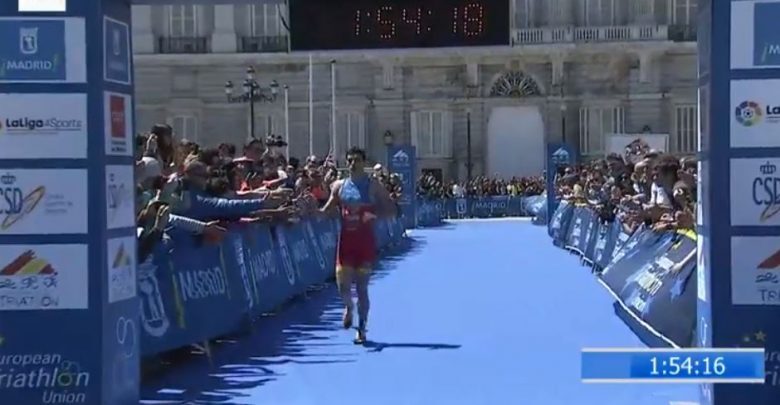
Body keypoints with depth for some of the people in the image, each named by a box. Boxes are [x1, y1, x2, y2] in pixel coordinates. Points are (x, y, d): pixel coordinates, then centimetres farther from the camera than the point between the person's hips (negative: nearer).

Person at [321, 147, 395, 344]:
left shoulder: (373, 185, -2)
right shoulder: (339, 186, 6)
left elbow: (391, 209, -4)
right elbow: (327, 211, 11)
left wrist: (372, 213, -22)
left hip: (365, 240, -2)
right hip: (346, 239, 2)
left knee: (362, 286, 1)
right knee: (342, 285, -5)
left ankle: (361, 329, 11)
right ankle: (349, 307, 30)